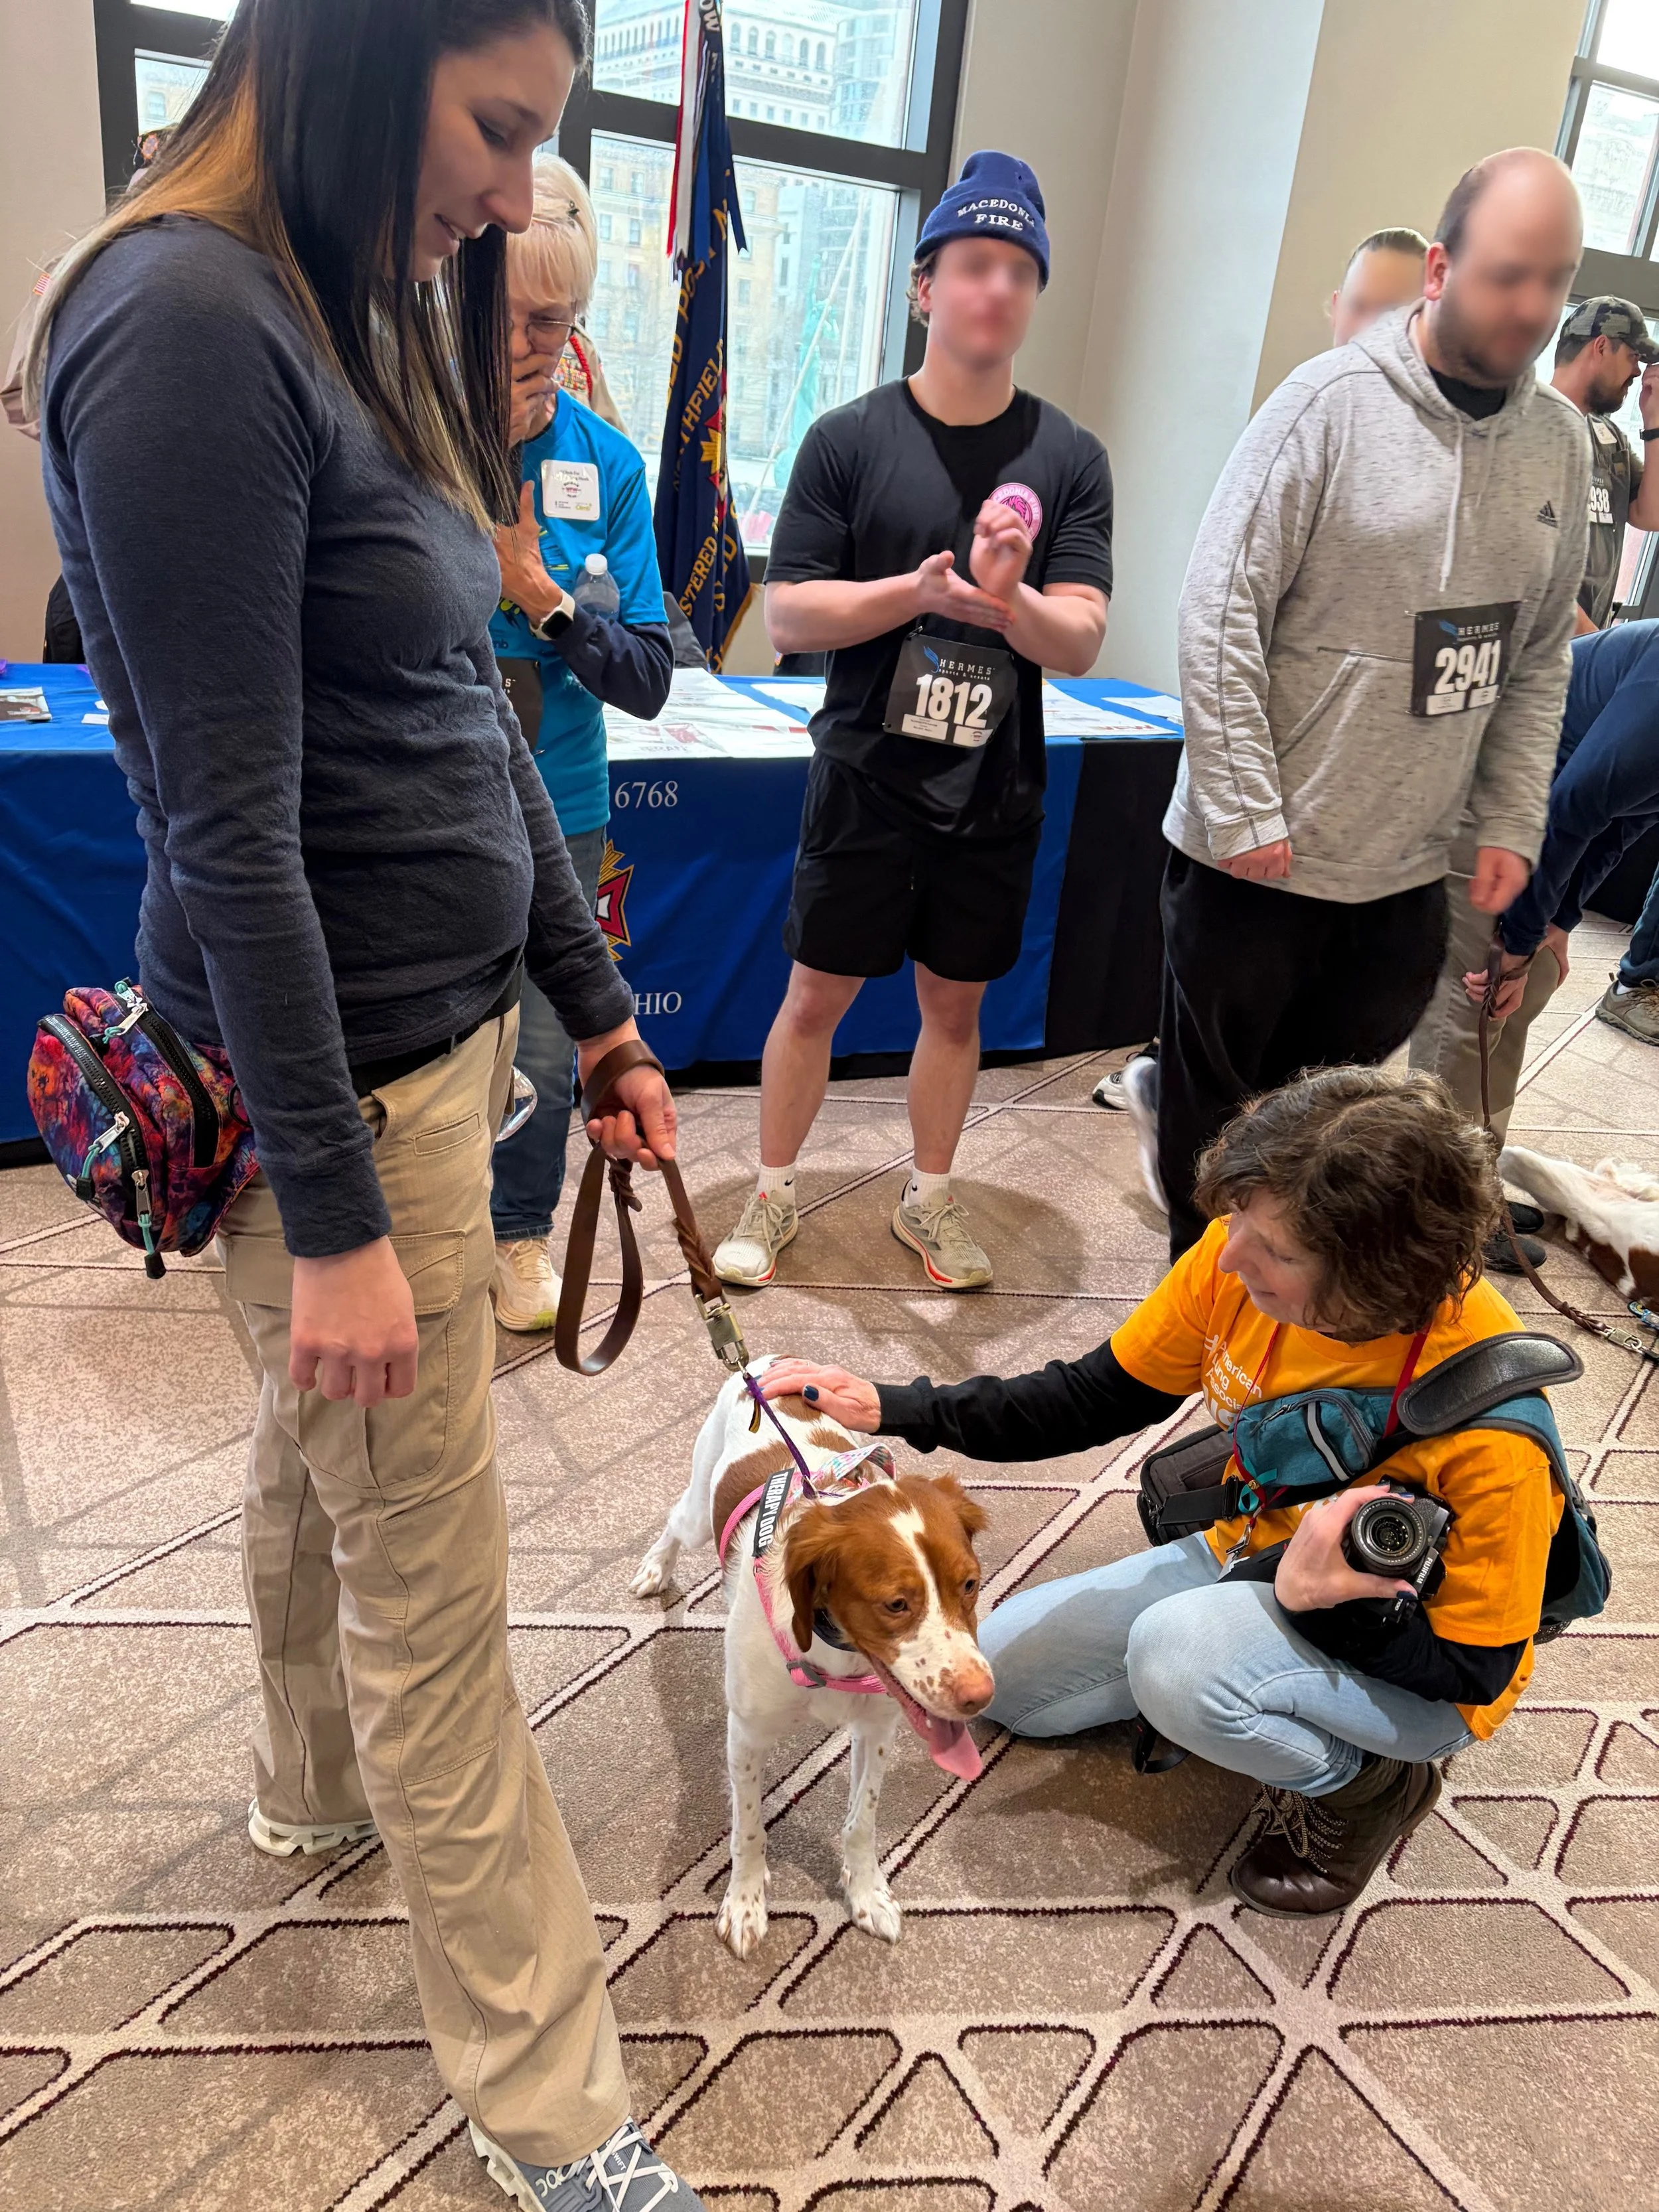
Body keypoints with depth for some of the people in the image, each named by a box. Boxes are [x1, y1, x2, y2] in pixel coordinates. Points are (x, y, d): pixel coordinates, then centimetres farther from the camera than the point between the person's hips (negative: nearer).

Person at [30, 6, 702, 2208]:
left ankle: (313, 1789, 50)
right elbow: (229, 828, -21)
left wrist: (604, 1022, 14)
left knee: (316, 1455, 25)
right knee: (438, 1602, 3)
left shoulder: (356, 329, 12)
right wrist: (333, 1213, -18)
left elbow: (474, 729, 12)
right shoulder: (182, 324, -17)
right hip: (339, 1080, -9)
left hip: (442, 1025, 9)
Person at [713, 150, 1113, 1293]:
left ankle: (930, 1198, 31)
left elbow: (1081, 642, -5)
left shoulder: (1070, 457, 1)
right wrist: (921, 588, -19)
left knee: (957, 1002, 13)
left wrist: (1008, 601, -26)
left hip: (995, 792, 2)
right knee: (817, 995, 6)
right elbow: (788, 613, -6)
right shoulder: (851, 438, -2)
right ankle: (775, 1197, 25)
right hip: (867, 778, -1)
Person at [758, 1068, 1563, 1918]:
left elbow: (1474, 1665, -21)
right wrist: (893, 1410, -15)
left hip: (1403, 1654, -5)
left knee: (1182, 1651, -35)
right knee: (1001, 1668, 6)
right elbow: (1101, 1395, -7)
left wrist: (1313, 1598, -38)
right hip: (1251, 1559, 6)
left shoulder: (1490, 1427, -35)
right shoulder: (1236, 1259, -21)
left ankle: (1364, 1784, -4)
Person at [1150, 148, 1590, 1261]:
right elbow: (1222, 613, -13)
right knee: (1216, 1107, 11)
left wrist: (1512, 822, 4)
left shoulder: (1561, 439, 6)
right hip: (1261, 856, -4)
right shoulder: (1333, 402, -10)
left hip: (1411, 873, 5)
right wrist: (1243, 813, -16)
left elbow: (1542, 657, 12)